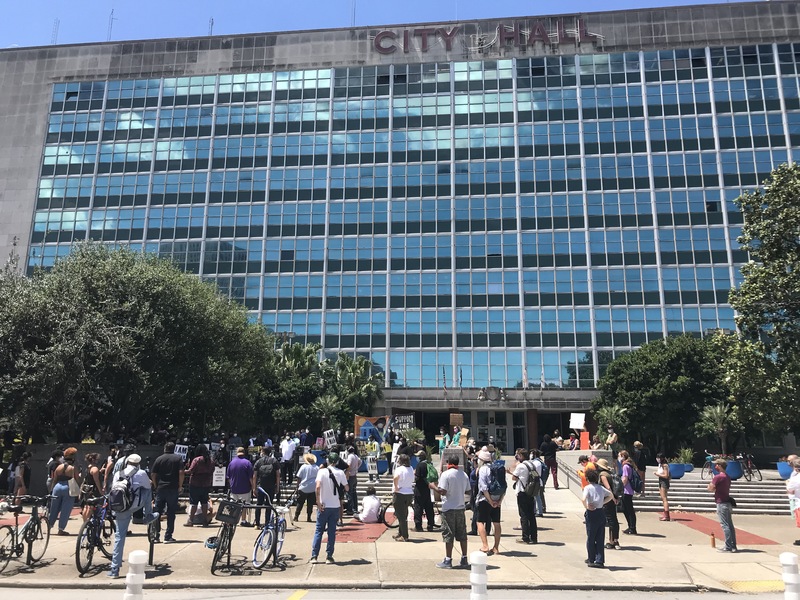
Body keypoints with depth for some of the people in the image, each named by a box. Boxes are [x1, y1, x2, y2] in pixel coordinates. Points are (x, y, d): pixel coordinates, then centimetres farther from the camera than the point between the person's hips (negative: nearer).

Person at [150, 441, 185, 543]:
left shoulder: (159, 459, 5)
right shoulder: (178, 458, 0)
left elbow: (152, 474, 1)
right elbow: (181, 472, -9)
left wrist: (156, 486, 13)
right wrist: (180, 486, 0)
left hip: (160, 488, 2)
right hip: (173, 489, -2)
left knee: (157, 512, 11)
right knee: (171, 513, 4)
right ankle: (168, 537, 4)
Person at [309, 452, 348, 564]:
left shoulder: (322, 471, -8)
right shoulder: (340, 473, -3)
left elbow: (317, 487, -19)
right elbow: (346, 489, 1)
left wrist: (318, 502, -12)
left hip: (323, 506, -1)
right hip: (336, 506, 1)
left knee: (319, 531, 8)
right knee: (332, 531, 8)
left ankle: (314, 557, 7)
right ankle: (329, 557, 9)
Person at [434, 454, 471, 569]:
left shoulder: (446, 474, -13)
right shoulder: (464, 474, 5)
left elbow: (443, 491, -19)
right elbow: (467, 491, 9)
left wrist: (434, 486, -3)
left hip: (449, 508, -5)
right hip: (461, 508, 5)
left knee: (448, 535, 1)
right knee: (462, 534, 11)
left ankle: (448, 560, 6)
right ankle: (464, 559, 16)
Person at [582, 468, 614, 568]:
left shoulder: (587, 487, -9)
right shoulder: (601, 488, 8)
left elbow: (583, 499, -25)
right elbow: (611, 495, 19)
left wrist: (586, 507, -9)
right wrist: (602, 503, 13)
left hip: (592, 514, -5)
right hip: (601, 512, 5)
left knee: (590, 537, 9)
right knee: (600, 538, 8)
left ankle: (591, 559, 18)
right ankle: (599, 561, 7)